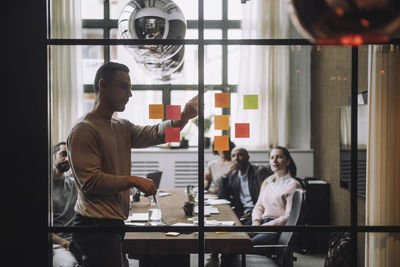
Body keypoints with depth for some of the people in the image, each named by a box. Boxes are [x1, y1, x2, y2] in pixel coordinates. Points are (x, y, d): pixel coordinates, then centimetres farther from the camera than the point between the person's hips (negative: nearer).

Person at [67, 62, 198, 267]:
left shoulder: (123, 128, 15)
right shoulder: (84, 130, -13)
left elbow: (155, 133, 2)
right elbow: (90, 181, -19)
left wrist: (183, 117, -15)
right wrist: (133, 181, -15)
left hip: (114, 222, 9)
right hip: (95, 225, -9)